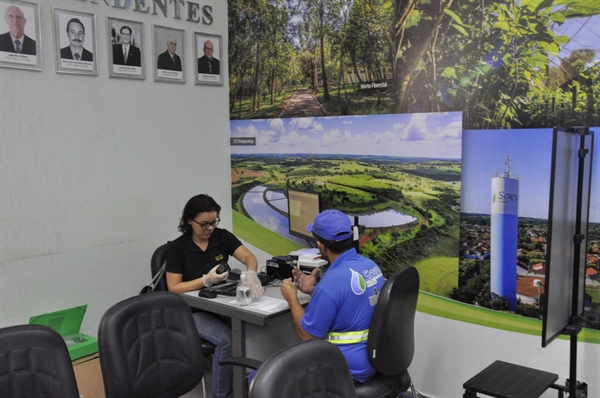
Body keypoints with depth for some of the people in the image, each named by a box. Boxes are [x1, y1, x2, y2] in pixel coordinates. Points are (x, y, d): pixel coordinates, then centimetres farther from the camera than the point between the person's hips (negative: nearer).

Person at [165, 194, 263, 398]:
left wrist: (251, 274, -34)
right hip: (193, 310, -3)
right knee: (227, 338, -29)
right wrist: (206, 280, -23)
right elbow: (174, 288, -10)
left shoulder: (222, 237, 1)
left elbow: (248, 257, -11)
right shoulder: (177, 248, -8)